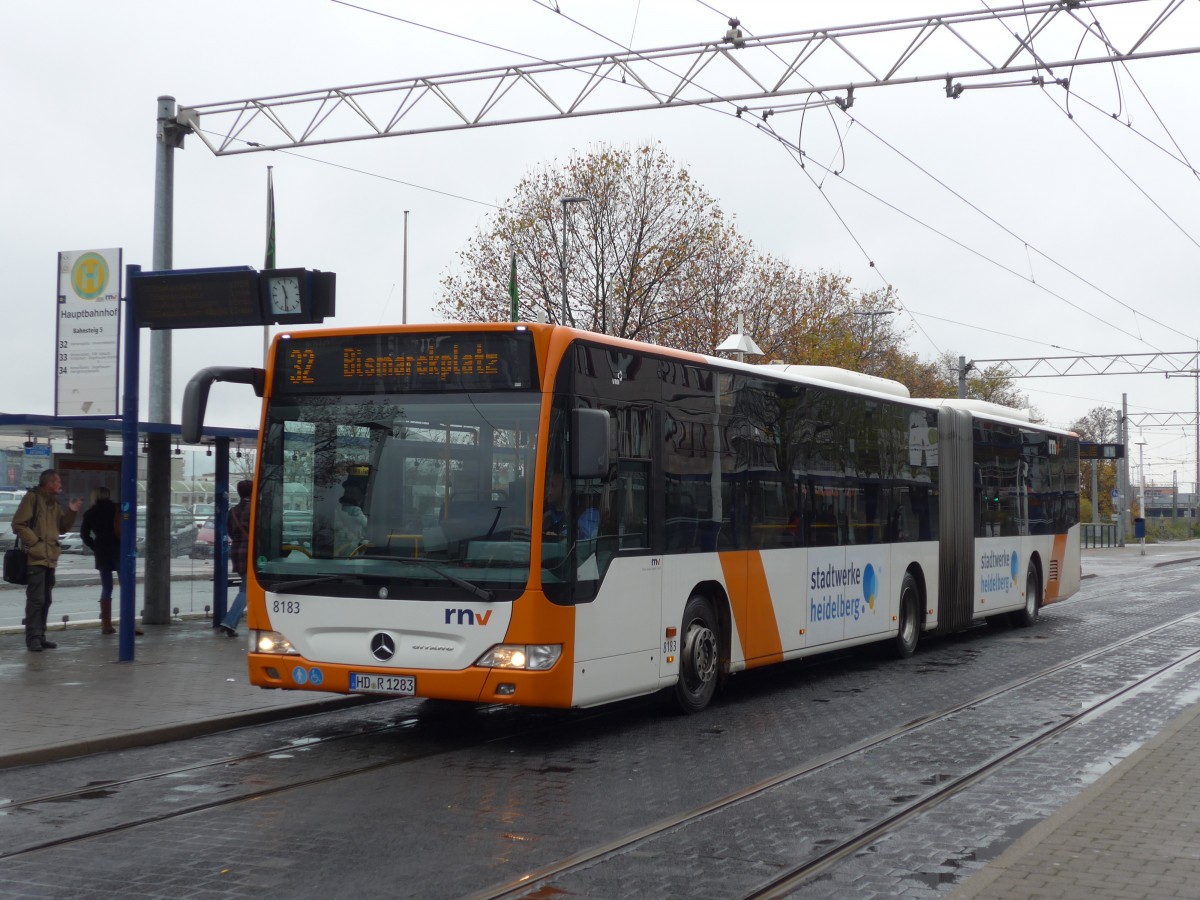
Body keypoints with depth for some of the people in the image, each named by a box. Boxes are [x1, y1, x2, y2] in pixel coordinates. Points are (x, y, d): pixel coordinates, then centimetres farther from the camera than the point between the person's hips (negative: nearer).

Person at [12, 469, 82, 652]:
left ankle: (40, 636, 18)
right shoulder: (32, 498, -7)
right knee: (36, 599, -10)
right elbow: (18, 524, -12)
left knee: (46, 600, 11)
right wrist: (35, 542, -14)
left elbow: (62, 527, 19)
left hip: (50, 558, 8)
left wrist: (71, 512, 4)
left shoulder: (54, 503, 17)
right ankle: (33, 639, -7)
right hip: (35, 558, -8)